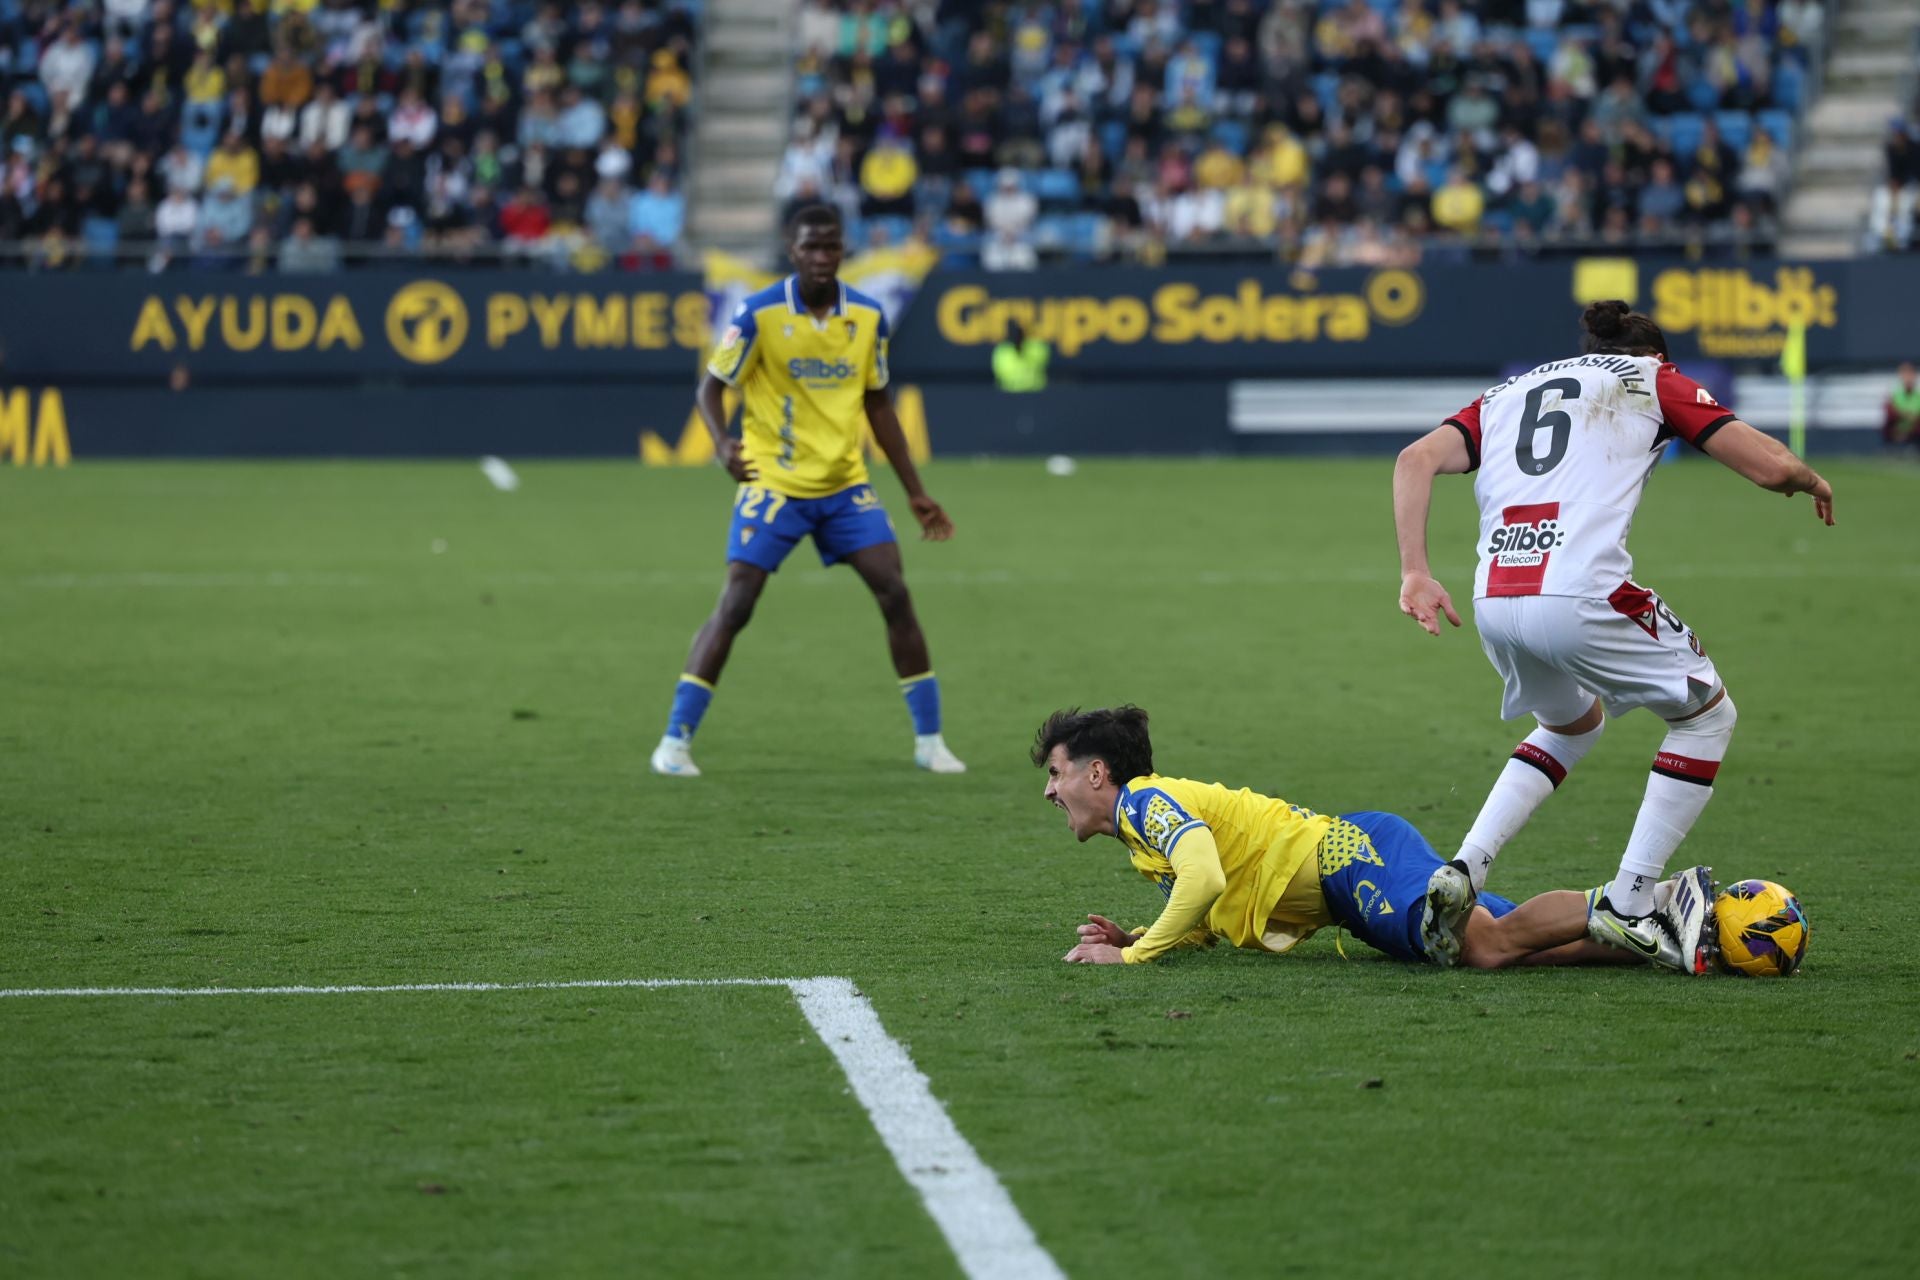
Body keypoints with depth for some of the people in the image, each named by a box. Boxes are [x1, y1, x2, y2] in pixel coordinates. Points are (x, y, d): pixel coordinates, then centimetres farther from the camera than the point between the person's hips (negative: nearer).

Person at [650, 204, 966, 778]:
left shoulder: (868, 317, 2)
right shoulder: (759, 315, -11)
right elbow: (710, 387, -5)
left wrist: (916, 493, 12)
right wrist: (722, 441, -27)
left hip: (845, 484, 4)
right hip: (773, 483, -3)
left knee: (896, 595, -6)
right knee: (735, 605, -10)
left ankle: (929, 739, 5)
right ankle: (675, 739, -3)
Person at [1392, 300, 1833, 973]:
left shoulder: (1509, 393, 28)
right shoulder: (1652, 378, 17)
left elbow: (1416, 459, 11)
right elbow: (1768, 465, 9)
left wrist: (1416, 573, 6)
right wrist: (1811, 480, 32)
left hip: (1493, 604, 6)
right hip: (1580, 595, -6)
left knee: (1575, 722, 34)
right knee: (1707, 714, 17)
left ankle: (1463, 870, 17)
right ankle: (1627, 904, 8)